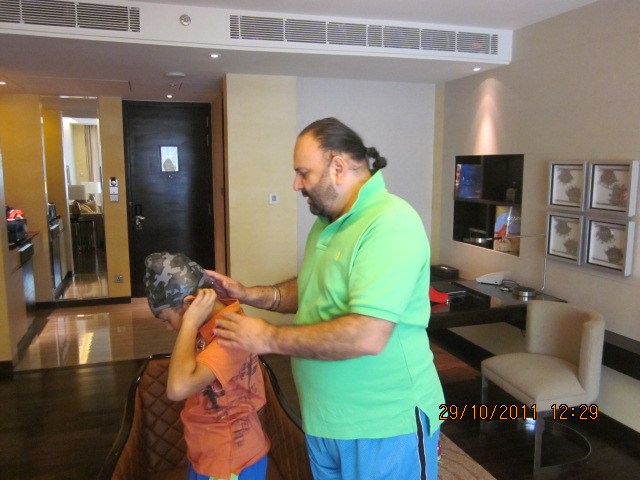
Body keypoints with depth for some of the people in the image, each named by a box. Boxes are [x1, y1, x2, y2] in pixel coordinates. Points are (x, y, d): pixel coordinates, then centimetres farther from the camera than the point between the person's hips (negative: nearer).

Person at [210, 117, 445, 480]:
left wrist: (269, 338, -22)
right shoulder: (327, 221, 7)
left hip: (386, 425, -8)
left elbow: (367, 336, -31)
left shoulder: (391, 224, -24)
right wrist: (250, 294, 0)